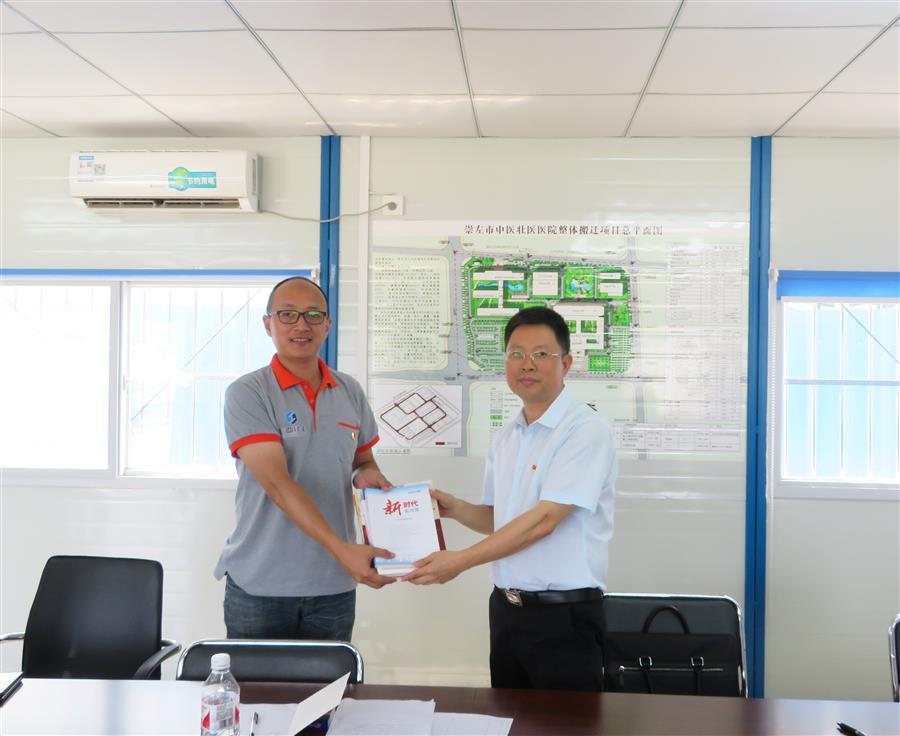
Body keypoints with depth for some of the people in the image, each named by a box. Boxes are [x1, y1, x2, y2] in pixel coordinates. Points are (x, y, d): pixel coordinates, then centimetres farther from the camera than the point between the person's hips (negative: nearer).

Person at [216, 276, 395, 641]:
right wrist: (343, 550, -29)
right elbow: (276, 482, -21)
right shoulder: (247, 394, -9)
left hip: (334, 585, 4)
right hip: (259, 585, -4)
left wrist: (365, 475, -7)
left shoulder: (350, 392, 6)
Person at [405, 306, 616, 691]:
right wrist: (455, 508, -1)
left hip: (564, 614, -7)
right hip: (505, 609, 7)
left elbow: (543, 521, -19)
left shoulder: (587, 430, -14)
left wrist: (461, 560, -17)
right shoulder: (505, 438, 11)